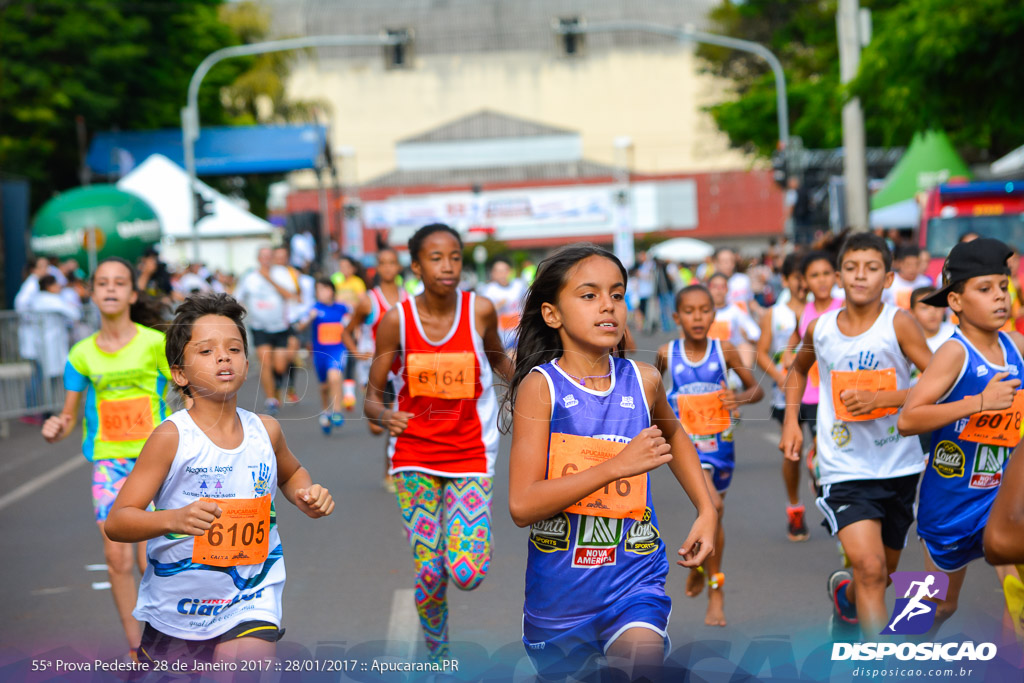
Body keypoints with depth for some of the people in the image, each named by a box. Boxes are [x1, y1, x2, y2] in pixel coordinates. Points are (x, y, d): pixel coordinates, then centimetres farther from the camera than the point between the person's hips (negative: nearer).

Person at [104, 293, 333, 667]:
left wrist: (307, 496, 1)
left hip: (249, 604, 1)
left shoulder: (265, 430, -1)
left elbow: (290, 473, 23)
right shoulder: (172, 437, -13)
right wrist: (174, 519, -33)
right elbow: (117, 521, -16)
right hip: (175, 605, -1)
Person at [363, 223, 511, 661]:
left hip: (470, 455, 0)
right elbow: (372, 395, -2)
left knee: (467, 574, -13)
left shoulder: (480, 311, -6)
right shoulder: (396, 320, -7)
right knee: (429, 574, -3)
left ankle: (461, 542, 24)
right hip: (415, 454, 0)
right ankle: (437, 655, 24)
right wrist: (383, 415, -23)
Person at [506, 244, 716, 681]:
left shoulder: (643, 381, -2)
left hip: (634, 577, 1)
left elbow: (673, 436, 23)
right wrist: (617, 466, -24)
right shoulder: (540, 386, -12)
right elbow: (522, 506, -20)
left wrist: (707, 510, 13)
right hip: (559, 584, -1)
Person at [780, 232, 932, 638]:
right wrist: (791, 420, 11)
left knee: (882, 571, 19)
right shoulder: (820, 329, 0)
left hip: (899, 466, 1)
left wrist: (882, 398, -23)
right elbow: (798, 369, 23)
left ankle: (844, 593, 53)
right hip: (845, 468, 0)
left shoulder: (898, 323, -10)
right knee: (870, 568, -18)